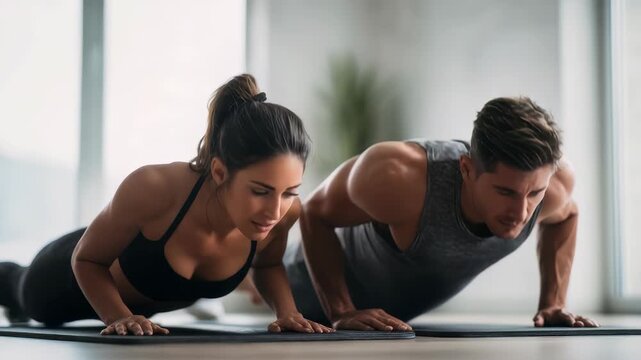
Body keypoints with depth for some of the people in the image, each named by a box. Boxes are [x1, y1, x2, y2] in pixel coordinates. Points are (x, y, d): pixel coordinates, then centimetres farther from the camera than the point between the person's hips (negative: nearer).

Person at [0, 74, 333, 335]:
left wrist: (287, 311, -29)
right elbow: (87, 259, -27)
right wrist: (119, 317, -42)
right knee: (28, 297, 34)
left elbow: (267, 265, -11)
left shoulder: (284, 210, -37)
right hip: (79, 277, -3)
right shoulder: (152, 188, -47)